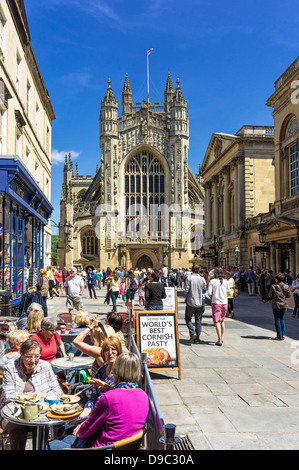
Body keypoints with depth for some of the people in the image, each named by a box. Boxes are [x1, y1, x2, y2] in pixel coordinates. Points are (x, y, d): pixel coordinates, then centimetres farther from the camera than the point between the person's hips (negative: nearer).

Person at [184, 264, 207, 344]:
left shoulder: (189, 278, -11)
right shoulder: (202, 279, -1)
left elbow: (186, 290, -13)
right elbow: (204, 291, 5)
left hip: (191, 302, -3)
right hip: (199, 302, 3)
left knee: (188, 318, 12)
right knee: (198, 320, 10)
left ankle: (192, 333, -8)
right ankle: (197, 339, 12)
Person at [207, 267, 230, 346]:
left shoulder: (212, 281, -8)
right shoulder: (225, 281, 3)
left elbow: (209, 293, -10)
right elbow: (228, 292, 10)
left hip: (216, 303, -4)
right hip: (224, 302, 4)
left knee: (217, 322, -1)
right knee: (222, 321, 19)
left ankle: (219, 340, -5)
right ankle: (221, 338, 27)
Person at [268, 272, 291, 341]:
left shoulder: (273, 286, -16)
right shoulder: (286, 286, -6)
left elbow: (270, 296, -10)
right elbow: (289, 295, 1)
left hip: (276, 305, -3)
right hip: (284, 305, 4)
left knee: (277, 320, 7)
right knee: (282, 319, 20)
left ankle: (279, 336, 9)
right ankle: (283, 334, 16)